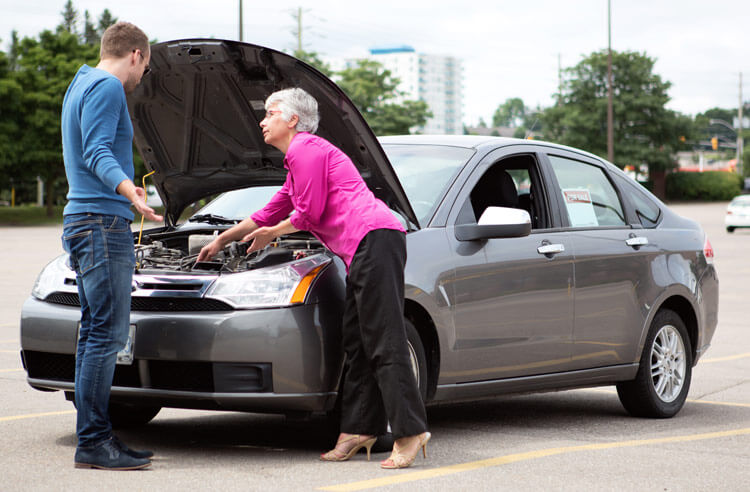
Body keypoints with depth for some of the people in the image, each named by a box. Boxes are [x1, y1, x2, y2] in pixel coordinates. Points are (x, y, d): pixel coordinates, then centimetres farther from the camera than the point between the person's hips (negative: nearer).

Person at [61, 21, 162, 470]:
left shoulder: (81, 85, 24)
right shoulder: (107, 88, -8)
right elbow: (97, 152, -21)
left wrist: (126, 189, 54)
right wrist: (129, 191, -38)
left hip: (84, 222, 11)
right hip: (102, 220, -11)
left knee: (96, 332, 10)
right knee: (108, 332, -12)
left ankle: (96, 436, 13)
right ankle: (93, 443, -12)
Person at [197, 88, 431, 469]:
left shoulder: (307, 150, -2)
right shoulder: (298, 159, 30)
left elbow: (310, 213, -6)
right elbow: (270, 214, 41)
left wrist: (270, 234, 12)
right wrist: (222, 240, 50)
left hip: (374, 239, -11)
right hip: (363, 250, 11)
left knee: (384, 342, -14)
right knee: (357, 342, 8)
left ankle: (410, 432, -16)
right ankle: (359, 430, 9)